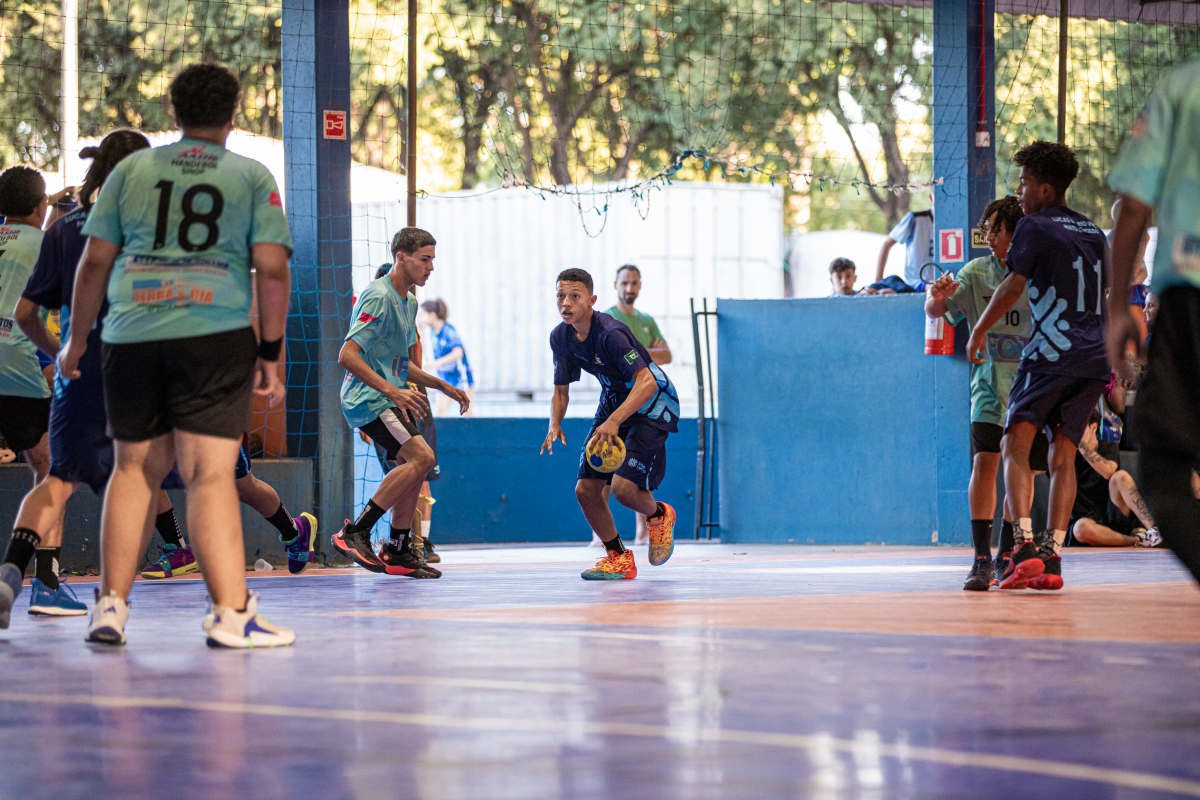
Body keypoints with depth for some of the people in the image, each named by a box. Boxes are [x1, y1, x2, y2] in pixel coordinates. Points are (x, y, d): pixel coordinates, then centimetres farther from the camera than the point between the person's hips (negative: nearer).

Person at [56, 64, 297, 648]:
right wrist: (271, 354, 5)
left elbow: (95, 261, 11)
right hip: (214, 336, -2)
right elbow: (272, 270, 0)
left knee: (134, 468, 12)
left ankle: (111, 606, 9)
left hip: (131, 336, 2)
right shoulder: (253, 178, 8)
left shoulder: (132, 169, 13)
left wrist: (77, 339, 19)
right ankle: (231, 613, -11)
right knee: (210, 474, -5)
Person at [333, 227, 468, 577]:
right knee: (422, 456, -20)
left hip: (389, 399, 10)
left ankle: (398, 552, 19)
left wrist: (443, 386, 20)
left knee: (412, 467, 9)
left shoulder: (408, 302, 16)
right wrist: (393, 391, -29)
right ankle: (355, 533, -17)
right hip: (367, 399, -10)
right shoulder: (378, 297, -15)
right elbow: (347, 355, -23)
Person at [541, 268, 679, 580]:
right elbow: (561, 388, 8)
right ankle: (618, 557, 17)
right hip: (614, 401, 7)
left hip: (652, 404, -7)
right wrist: (554, 425, -12)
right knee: (585, 489, -3)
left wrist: (614, 422, -45)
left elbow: (647, 382, -35)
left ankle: (659, 515, 14)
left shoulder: (610, 333, -29)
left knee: (623, 486, -21)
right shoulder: (560, 337, -5)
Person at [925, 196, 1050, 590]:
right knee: (984, 462, -17)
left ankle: (1006, 554, 25)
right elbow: (936, 312, -5)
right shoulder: (977, 272, -1)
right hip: (990, 385, -1)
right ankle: (981, 559, -17)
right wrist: (937, 298, -28)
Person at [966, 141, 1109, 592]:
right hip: (1096, 357, 7)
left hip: (1052, 352, -7)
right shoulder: (1094, 232, 20)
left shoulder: (1034, 227, -1)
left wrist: (979, 331, 2)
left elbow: (1013, 287, -9)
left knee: (1016, 445, -7)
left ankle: (1025, 546, -25)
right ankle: (1052, 557, -2)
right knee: (1063, 456, 7)